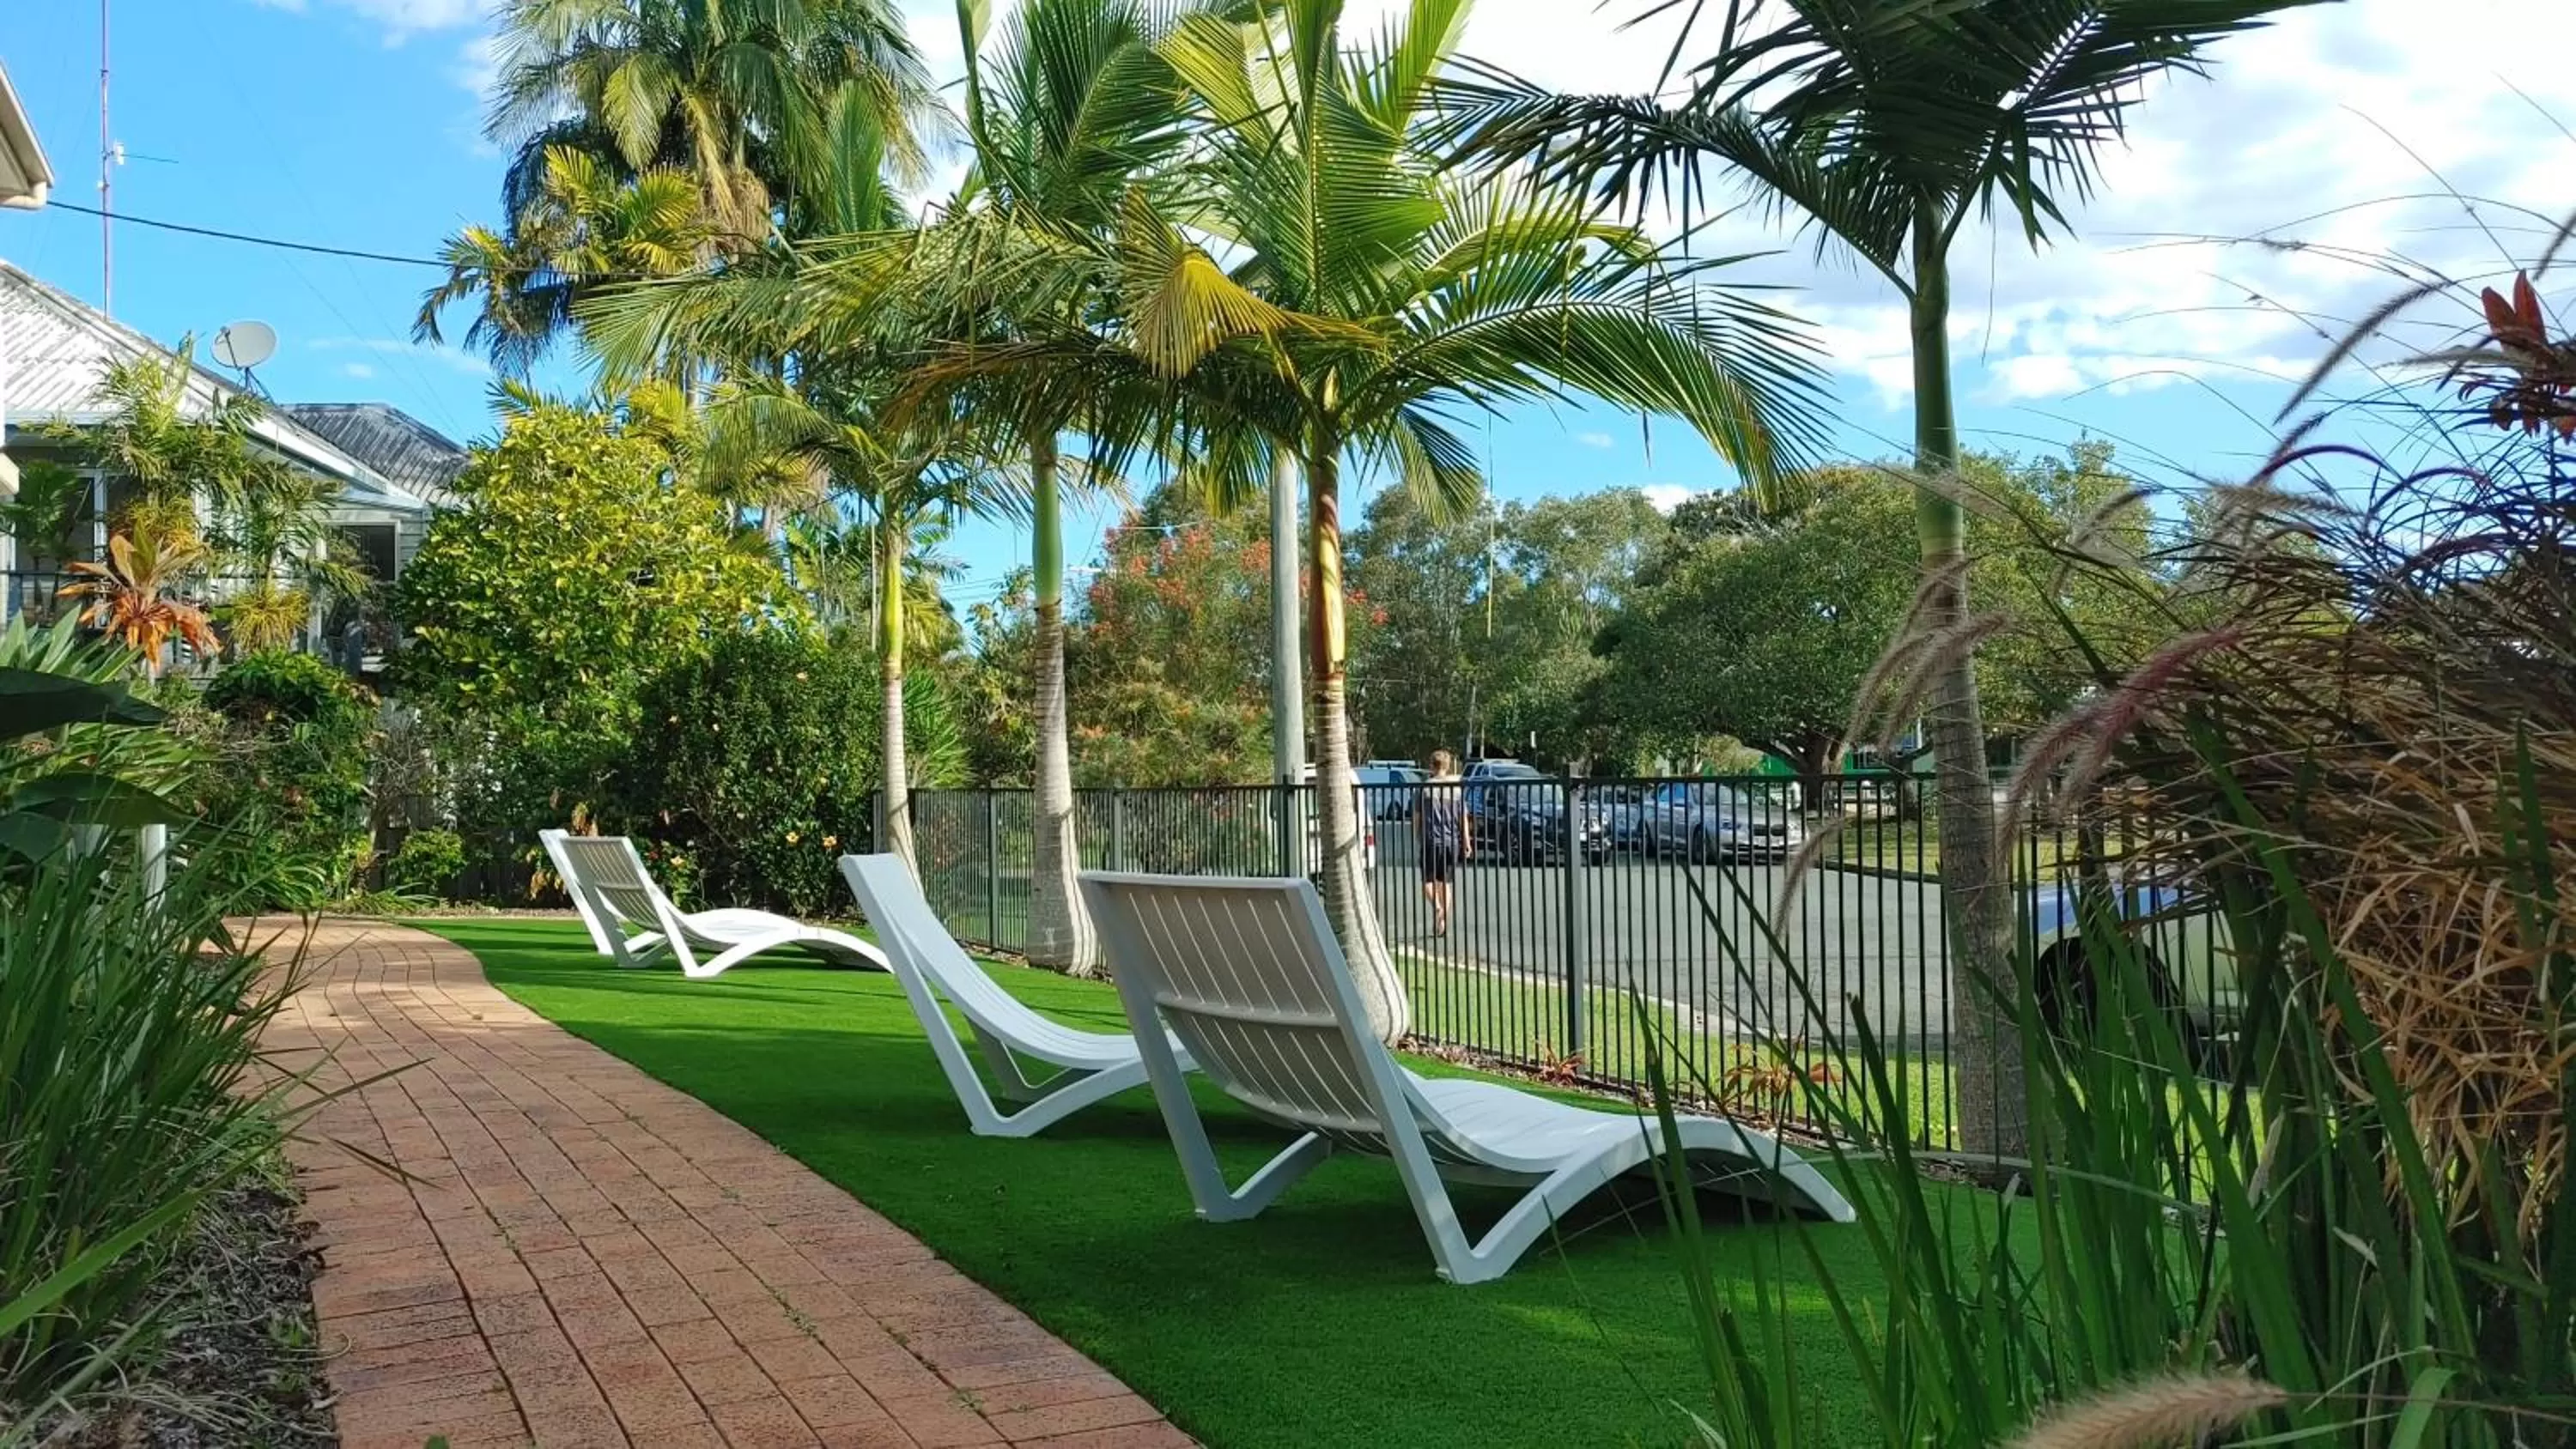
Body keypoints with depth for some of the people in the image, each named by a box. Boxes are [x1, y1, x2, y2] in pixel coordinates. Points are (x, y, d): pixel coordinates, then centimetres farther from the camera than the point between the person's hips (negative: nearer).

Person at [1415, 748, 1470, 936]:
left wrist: (1418, 840, 10)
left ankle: (1437, 907, -22)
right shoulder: (1456, 788, 4)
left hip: (1431, 841, -3)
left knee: (1428, 880, 5)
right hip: (1452, 841, 3)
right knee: (1444, 881, 12)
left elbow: (1417, 817, -1)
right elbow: (1463, 817, 3)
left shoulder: (1424, 788, -4)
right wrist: (1467, 840, 8)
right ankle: (1444, 924, 11)